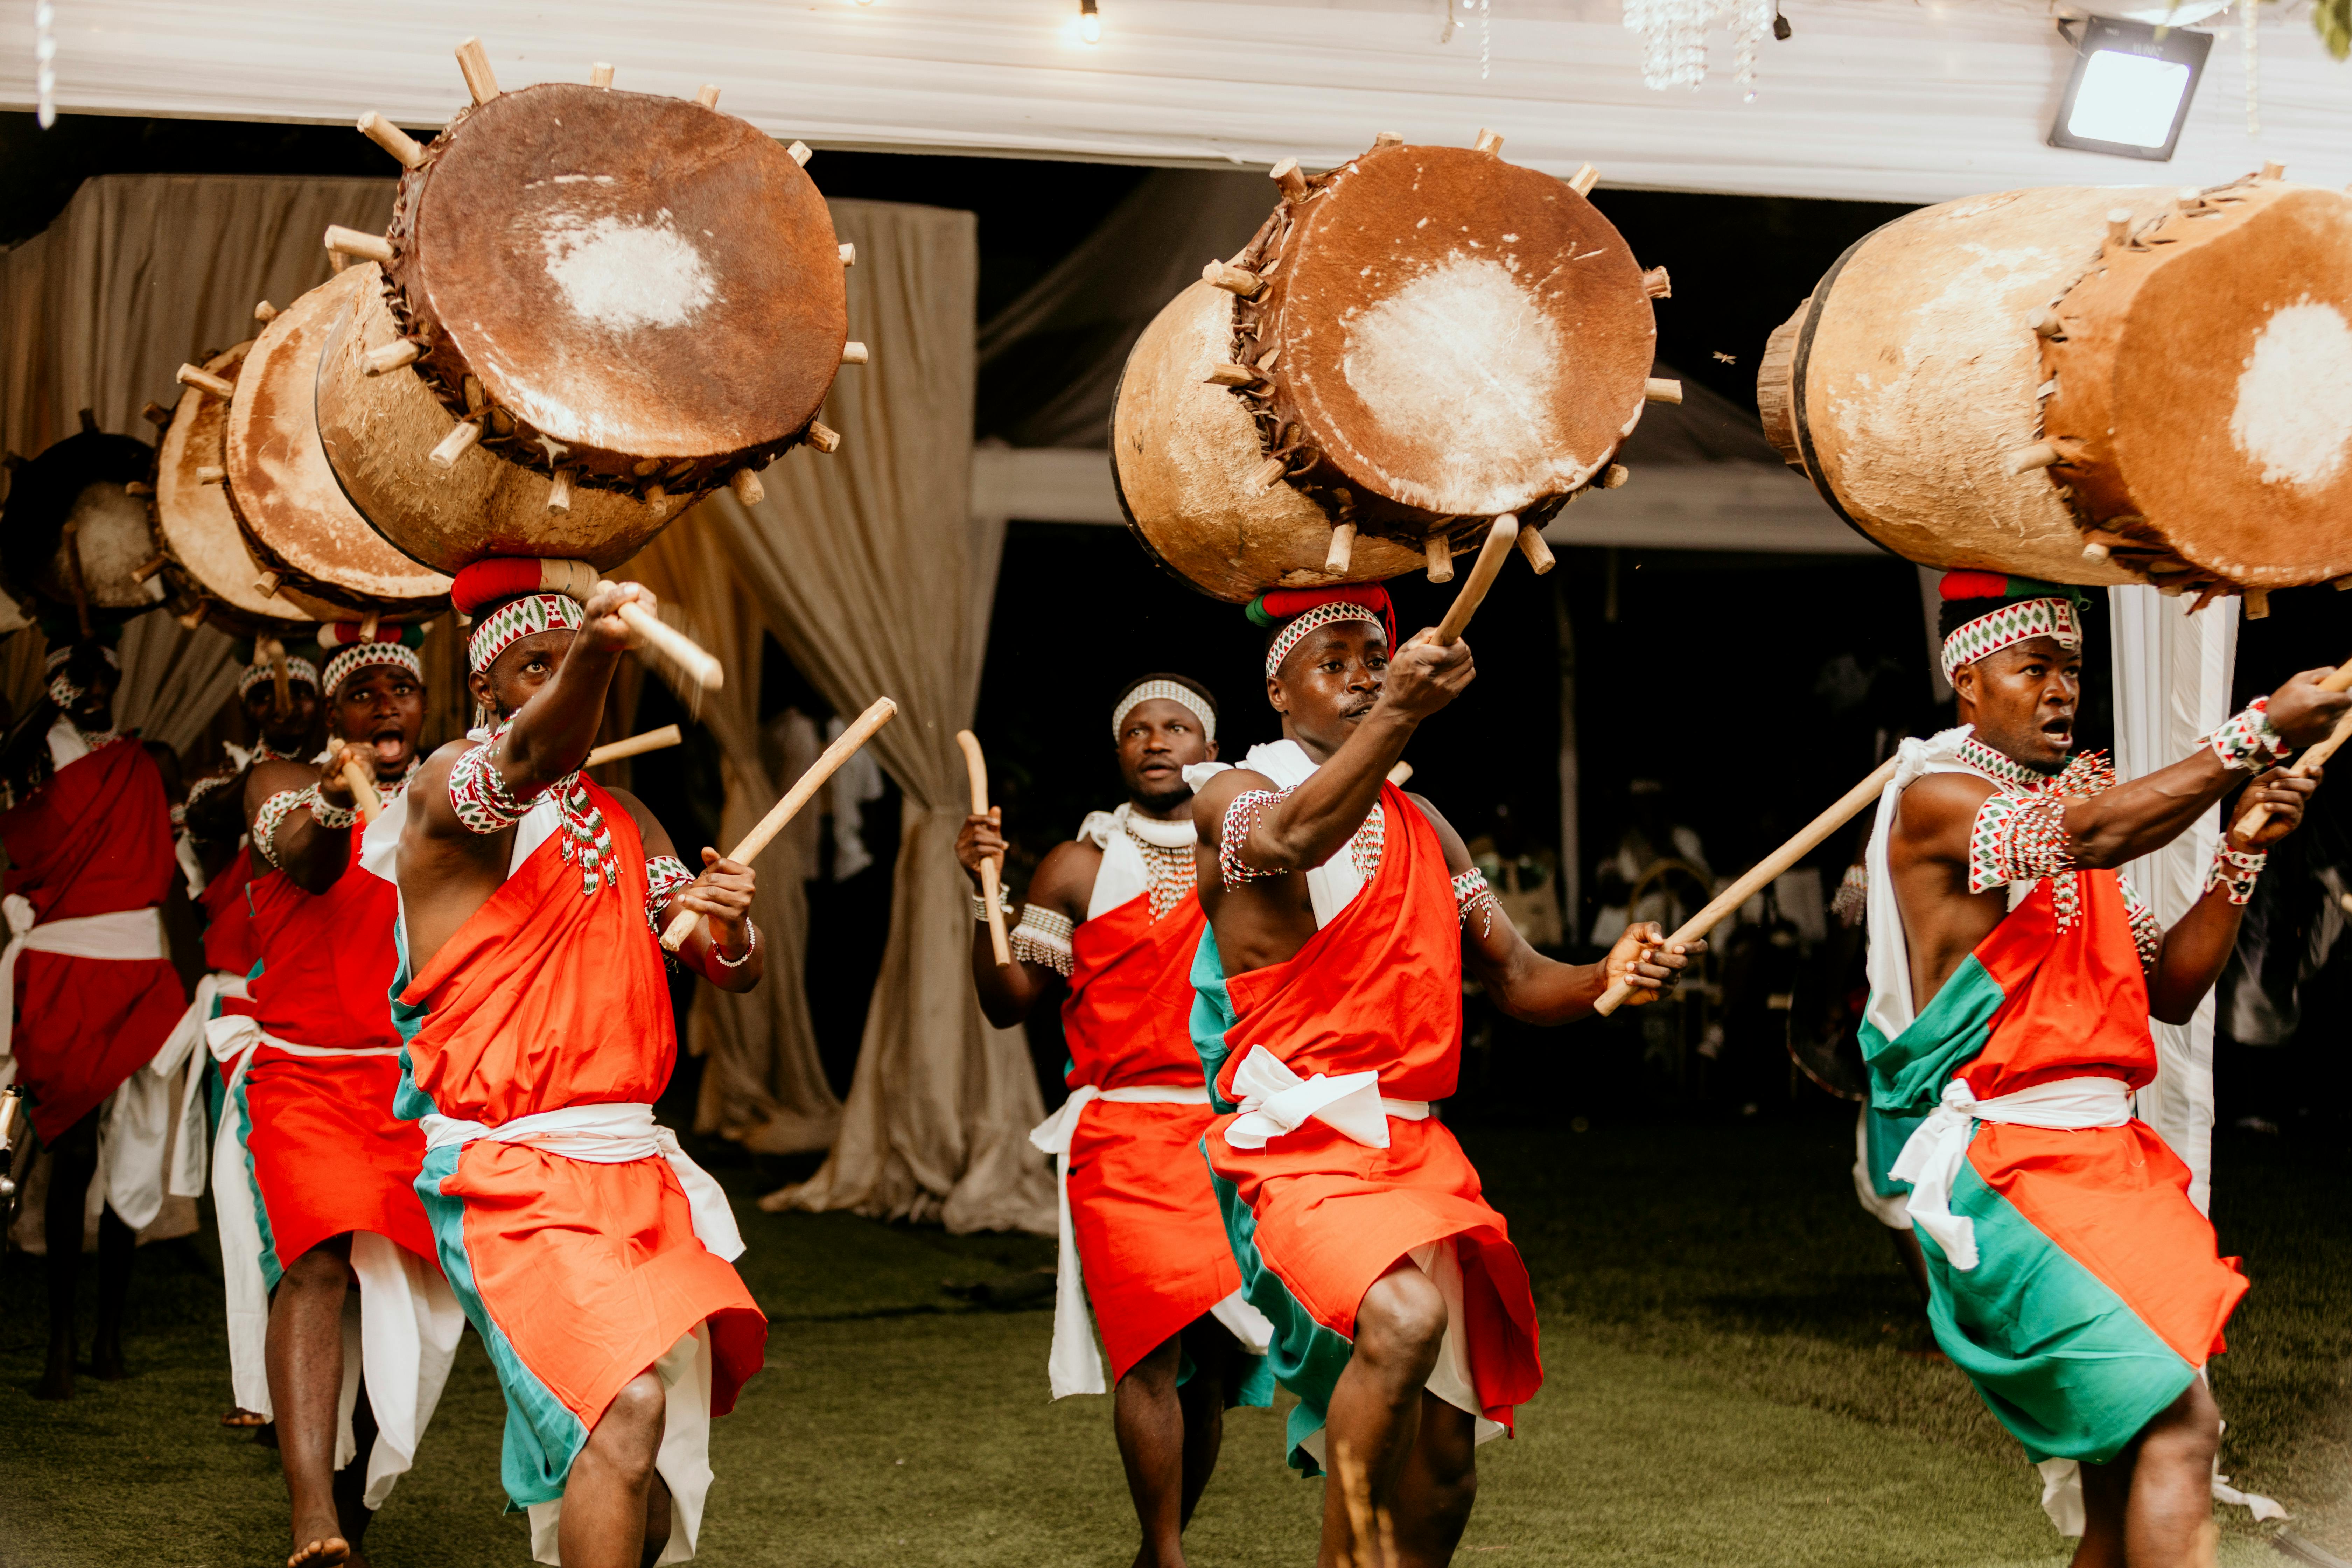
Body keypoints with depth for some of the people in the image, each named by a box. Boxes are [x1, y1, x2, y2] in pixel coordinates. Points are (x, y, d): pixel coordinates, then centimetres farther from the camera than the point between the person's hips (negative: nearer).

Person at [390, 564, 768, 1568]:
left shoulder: (626, 824, 17)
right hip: (510, 1171, -7)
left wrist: (730, 929, -11)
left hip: (637, 1167, 8)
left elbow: (733, 975, 14)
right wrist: (594, 650, -51)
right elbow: (530, 761, -30)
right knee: (626, 1403, -25)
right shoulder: (448, 788, -5)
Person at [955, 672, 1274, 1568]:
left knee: (1212, 1357, 5)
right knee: (1156, 1343, -16)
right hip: (1122, 1136, -3)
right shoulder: (1079, 869, 6)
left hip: (1232, 1134, 3)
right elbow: (1007, 1004, 4)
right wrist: (985, 894, -10)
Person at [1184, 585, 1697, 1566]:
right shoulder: (1233, 796, -1)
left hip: (1416, 1152, 7)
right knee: (1404, 1317, -34)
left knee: (1444, 1462, 7)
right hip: (1299, 1148, -7)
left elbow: (1517, 981, 16)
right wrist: (1396, 717, -43)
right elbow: (1294, 836, -26)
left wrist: (1606, 979, -7)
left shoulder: (1419, 825, 20)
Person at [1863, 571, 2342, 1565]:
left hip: (2107, 1157, 8)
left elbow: (2171, 990, 15)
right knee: (2177, 1419, -18)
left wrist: (2242, 855, 1)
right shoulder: (1934, 799, -6)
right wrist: (2262, 731, -26)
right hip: (2003, 1165, -8)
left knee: (2129, 1456, 5)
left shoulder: (2068, 798, 19)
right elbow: (2095, 834, -25)